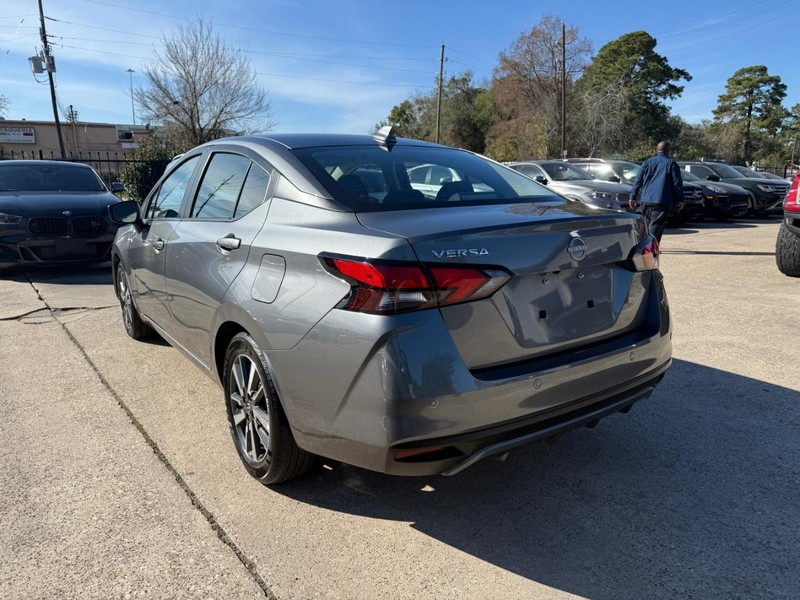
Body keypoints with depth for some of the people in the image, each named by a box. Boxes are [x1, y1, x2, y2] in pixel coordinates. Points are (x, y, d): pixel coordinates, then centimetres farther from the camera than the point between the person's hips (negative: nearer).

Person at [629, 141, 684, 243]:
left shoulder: (647, 162, 12)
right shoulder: (671, 164, 3)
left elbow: (638, 181, 9)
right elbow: (677, 183, -1)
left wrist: (633, 197, 12)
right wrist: (680, 199, 3)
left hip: (646, 200, 4)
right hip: (662, 201, -4)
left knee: (647, 225, 15)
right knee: (656, 226, -8)